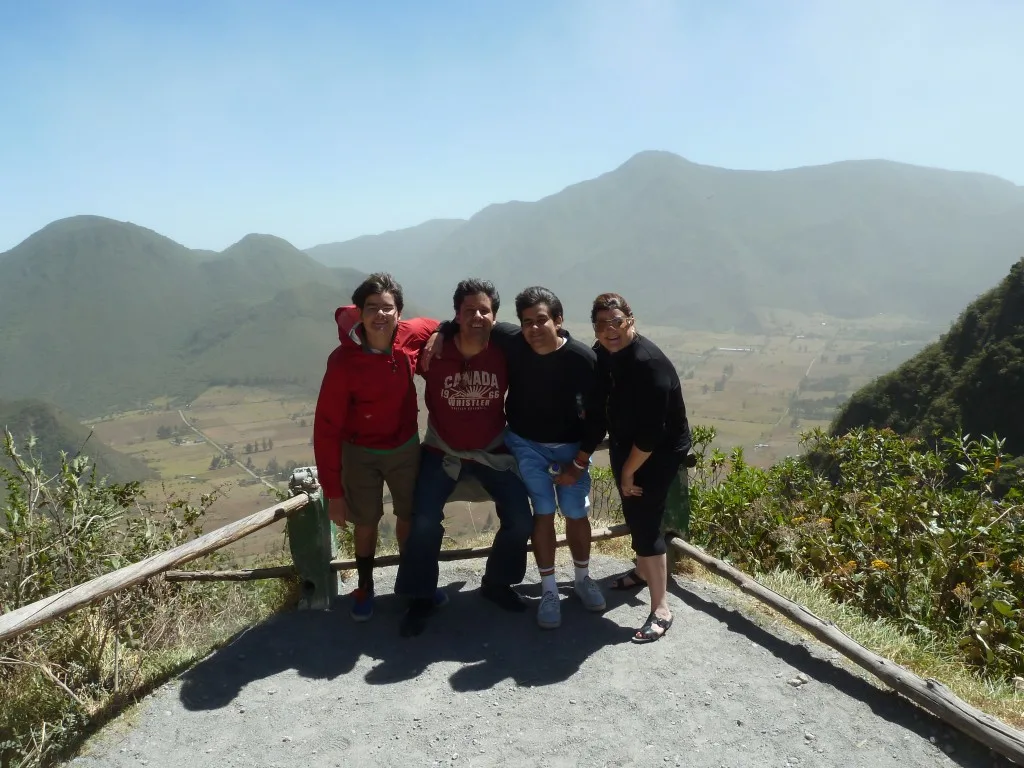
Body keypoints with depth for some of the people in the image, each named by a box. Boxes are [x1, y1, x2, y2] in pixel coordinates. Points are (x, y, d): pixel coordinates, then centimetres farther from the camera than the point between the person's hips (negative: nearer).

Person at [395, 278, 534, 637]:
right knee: (424, 522, -15)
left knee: (520, 521, -3)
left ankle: (497, 583, 25)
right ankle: (420, 599, 7)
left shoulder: (505, 353, -14)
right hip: (442, 452, -2)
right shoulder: (433, 352, -18)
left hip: (494, 451, 2)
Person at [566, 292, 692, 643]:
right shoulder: (602, 356, -5)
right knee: (633, 516, 22)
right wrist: (581, 458, 3)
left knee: (646, 523, -9)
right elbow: (597, 412, 2)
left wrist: (628, 471, -19)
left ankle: (661, 610, 2)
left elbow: (652, 430, -29)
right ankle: (643, 570, 46)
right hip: (625, 446, 8)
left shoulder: (649, 362, -30)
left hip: (659, 453, -8)